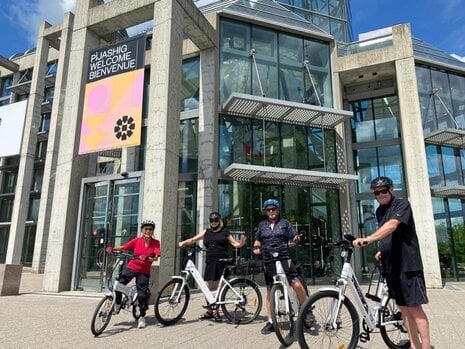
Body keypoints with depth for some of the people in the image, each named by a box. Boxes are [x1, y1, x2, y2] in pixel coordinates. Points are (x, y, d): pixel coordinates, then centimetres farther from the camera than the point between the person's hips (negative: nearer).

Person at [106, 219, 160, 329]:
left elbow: (156, 257, -18)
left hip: (144, 272, -1)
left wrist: (147, 258, -37)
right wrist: (112, 248, -19)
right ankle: (116, 305, 15)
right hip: (131, 267, 1)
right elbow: (123, 247, -2)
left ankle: (142, 317, 19)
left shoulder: (155, 243, -7)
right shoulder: (136, 240, -3)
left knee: (142, 294, -2)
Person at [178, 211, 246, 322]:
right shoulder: (206, 232, 15)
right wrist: (184, 242, -5)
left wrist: (242, 242, -11)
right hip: (210, 262, 3)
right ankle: (209, 311, 19)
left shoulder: (225, 232, 9)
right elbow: (193, 239, 11)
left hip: (222, 262, -3)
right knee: (208, 287, 4)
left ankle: (217, 312, 12)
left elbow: (235, 244, 9)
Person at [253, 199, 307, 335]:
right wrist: (256, 247, 1)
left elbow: (294, 237, 5)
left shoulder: (285, 223, 10)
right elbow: (257, 240, 21)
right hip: (268, 261, 3)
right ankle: (270, 321, 18)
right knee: (269, 291, 8)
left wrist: (295, 239, -18)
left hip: (285, 259, -2)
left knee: (297, 284, -18)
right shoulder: (262, 225, 16)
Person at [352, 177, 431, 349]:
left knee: (414, 307, -5)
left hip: (407, 264, -7)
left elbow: (392, 225, -29)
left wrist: (369, 239, -42)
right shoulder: (379, 211, 13)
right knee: (403, 307, 12)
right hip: (390, 265, 7)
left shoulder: (402, 204, -10)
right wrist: (382, 250, 5)